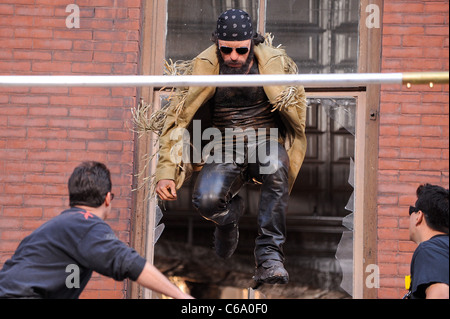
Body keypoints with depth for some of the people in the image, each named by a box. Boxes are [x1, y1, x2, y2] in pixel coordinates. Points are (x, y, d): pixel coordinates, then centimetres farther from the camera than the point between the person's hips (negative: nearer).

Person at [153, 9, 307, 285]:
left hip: (266, 141, -1)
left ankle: (269, 255, -28)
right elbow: (175, 119, -4)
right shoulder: (203, 68, -7)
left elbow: (296, 110, 10)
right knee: (206, 201, -28)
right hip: (226, 149, 1)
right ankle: (231, 212, 13)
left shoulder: (274, 62, -6)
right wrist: (166, 173, -12)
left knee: (275, 168, -38)